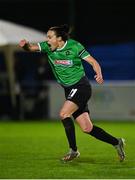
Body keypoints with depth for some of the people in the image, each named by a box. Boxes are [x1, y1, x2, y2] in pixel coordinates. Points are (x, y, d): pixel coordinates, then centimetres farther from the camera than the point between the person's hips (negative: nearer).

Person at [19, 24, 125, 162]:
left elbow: (93, 62, -10)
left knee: (64, 114, -22)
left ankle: (73, 150, -9)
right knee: (86, 128, 3)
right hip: (69, 90, 6)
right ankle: (116, 143, 19)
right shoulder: (48, 47, 0)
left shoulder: (74, 46, -13)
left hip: (81, 87, -6)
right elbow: (31, 48, -11)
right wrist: (25, 45, -34)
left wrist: (99, 75, -28)